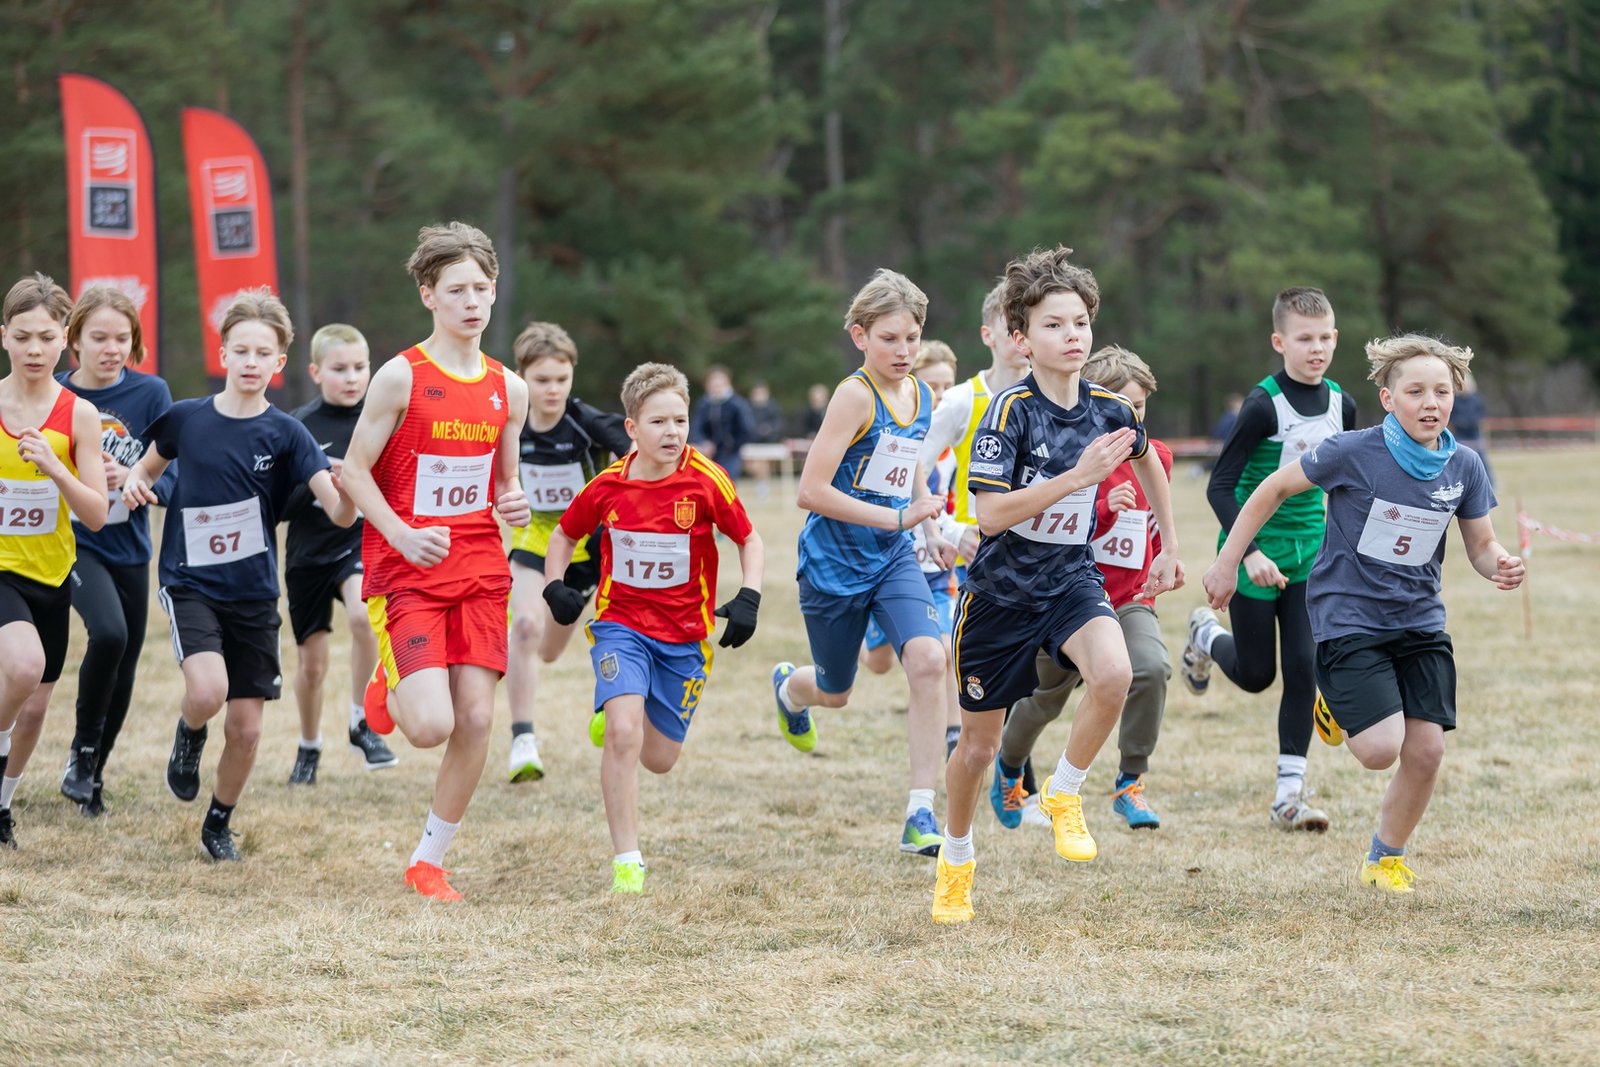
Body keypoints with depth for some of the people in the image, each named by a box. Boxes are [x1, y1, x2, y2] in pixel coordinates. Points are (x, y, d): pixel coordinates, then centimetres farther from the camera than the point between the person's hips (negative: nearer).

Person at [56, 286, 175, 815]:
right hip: (73, 543, -3)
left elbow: (170, 478, -5)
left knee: (123, 673, 9)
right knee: (108, 632, -28)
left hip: (129, 549, 3)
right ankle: (81, 753, -9)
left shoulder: (151, 394, -5)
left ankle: (94, 774, 32)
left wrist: (129, 478, -26)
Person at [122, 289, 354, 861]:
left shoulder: (285, 434, -6)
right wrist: (133, 481, -6)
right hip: (191, 584, -1)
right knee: (208, 691, -26)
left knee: (246, 727, 4)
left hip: (255, 595, 1)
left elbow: (339, 513, -15)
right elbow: (150, 463, 18)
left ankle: (219, 825, 28)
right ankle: (189, 736, 10)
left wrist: (348, 491, -39)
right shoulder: (185, 418, -2)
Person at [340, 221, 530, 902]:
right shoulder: (401, 378, -7)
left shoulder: (507, 389, 8)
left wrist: (514, 504, -3)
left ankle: (429, 861, 13)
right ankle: (387, 692, 22)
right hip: (407, 572, -5)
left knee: (476, 719, -3)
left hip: (480, 569, 5)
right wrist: (403, 536, -17)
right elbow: (355, 470, -4)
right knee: (431, 726, -16)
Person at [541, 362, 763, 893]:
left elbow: (749, 539, 0)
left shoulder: (706, 481, -12)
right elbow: (565, 534, 11)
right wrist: (555, 586, -5)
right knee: (622, 735, -23)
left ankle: (615, 714, 45)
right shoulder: (609, 486, -7)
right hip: (621, 625, -1)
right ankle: (626, 861, -14)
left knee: (659, 759, 8)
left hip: (685, 635, 1)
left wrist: (748, 600, -13)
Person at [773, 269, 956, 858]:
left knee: (928, 661, -20)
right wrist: (896, 518, -26)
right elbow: (812, 491, -25)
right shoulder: (856, 395, -20)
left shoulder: (921, 395, 3)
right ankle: (789, 687, 55)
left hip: (893, 559, 5)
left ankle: (920, 814, -16)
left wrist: (932, 531, 10)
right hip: (834, 563, -5)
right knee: (835, 692, 14)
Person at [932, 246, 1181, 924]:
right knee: (980, 742, 10)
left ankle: (1063, 795, -4)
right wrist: (1078, 475, -32)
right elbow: (992, 513, -26)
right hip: (1001, 586, -2)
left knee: (1113, 675, -29)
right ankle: (956, 861, 36)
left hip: (1070, 579, 3)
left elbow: (1146, 460, 19)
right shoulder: (1010, 411, -19)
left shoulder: (1109, 409, -5)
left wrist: (1170, 547, 20)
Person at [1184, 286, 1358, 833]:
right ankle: (1206, 634, 40)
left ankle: (1289, 794, -2)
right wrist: (1250, 551, -28)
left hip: (1310, 550, 4)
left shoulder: (1340, 404, 0)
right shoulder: (1264, 405, -18)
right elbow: (1220, 486, -18)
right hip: (1257, 551, -4)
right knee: (1255, 675, 5)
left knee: (1304, 668, -6)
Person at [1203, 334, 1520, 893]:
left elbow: (1481, 544, 7)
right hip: (1348, 619, -4)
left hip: (1420, 621, 4)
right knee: (1380, 749, -17)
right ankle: (1336, 707, 20)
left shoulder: (1464, 467, -5)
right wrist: (1227, 563, -1)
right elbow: (1273, 489, -5)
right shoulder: (1353, 453, -18)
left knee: (1427, 749, -3)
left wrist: (1501, 566, -18)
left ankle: (1385, 859, 22)